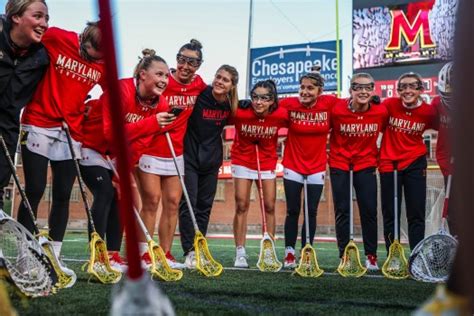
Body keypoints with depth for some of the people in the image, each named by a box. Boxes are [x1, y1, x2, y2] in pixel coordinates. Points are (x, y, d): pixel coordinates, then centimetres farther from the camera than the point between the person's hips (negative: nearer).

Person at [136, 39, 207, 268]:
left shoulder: (199, 85, 2)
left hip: (177, 152, 5)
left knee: (173, 203, 6)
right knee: (151, 201, -6)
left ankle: (165, 254, 13)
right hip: (150, 149, -5)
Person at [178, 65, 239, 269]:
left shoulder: (230, 105, -1)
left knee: (205, 206, 8)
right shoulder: (198, 95, -16)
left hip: (211, 160, 5)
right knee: (188, 203, -7)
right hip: (189, 157, -5)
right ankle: (189, 251, -2)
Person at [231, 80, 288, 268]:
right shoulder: (240, 113, -25)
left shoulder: (281, 114, -21)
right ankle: (240, 253, 5)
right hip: (243, 161, -1)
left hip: (267, 162, 2)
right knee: (241, 205, -2)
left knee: (269, 207, 4)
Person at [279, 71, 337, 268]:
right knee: (293, 211, 4)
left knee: (311, 212, 7)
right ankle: (289, 253, 14)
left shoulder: (330, 104, -10)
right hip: (293, 167, -1)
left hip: (317, 168, 1)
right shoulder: (289, 104, -12)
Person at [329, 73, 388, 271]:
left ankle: (371, 257, 11)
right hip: (339, 164, -1)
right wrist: (331, 151, 1)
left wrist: (379, 153, 7)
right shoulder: (337, 110, -18)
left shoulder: (381, 112, -12)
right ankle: (344, 256, 12)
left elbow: (385, 132, 8)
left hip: (366, 164, 1)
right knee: (342, 210, 4)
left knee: (369, 210, 0)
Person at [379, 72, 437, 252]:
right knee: (390, 213, 6)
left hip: (415, 164, 0)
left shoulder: (428, 112, -9)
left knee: (416, 214, 2)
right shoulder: (389, 105, -10)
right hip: (389, 163, 0)